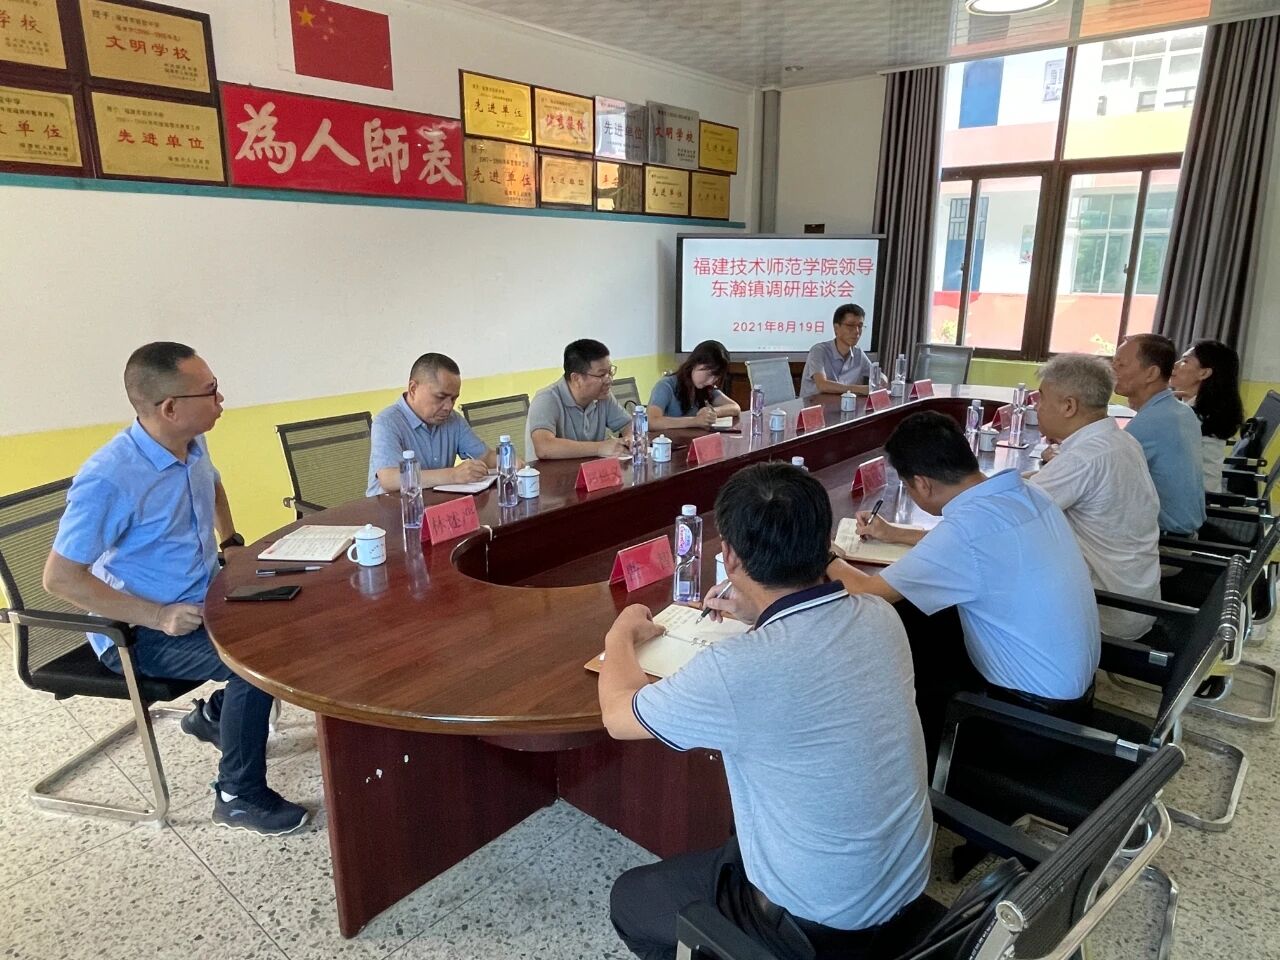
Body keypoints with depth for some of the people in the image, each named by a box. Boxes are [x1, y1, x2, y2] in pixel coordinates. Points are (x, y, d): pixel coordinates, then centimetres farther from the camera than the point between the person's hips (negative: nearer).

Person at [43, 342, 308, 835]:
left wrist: (230, 539, 14)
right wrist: (158, 616, -26)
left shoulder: (193, 446, -1)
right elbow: (60, 577, -23)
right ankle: (239, 796, -6)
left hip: (201, 603, 8)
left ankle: (217, 714, 19)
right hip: (138, 631, -8)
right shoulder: (108, 479, -26)